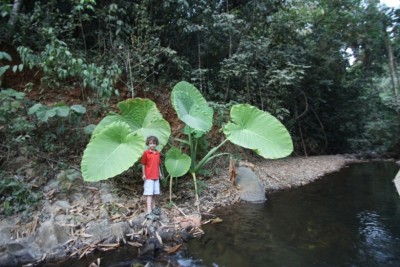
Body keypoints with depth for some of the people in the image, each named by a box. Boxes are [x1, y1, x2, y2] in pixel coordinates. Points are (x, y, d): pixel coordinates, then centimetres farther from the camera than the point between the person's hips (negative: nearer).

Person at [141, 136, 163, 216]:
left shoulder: (157, 153, 7)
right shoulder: (146, 153, -8)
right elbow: (143, 164, -4)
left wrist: (160, 173, 14)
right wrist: (143, 174, -6)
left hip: (156, 176, 6)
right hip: (148, 177, -6)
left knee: (155, 193, 15)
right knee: (149, 194, -8)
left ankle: (153, 207, 30)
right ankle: (149, 211, -9)